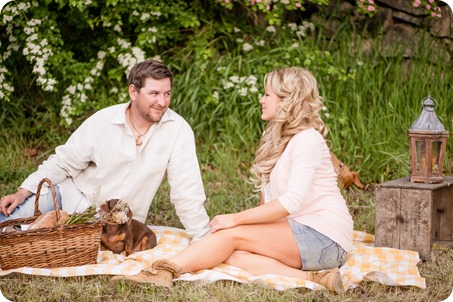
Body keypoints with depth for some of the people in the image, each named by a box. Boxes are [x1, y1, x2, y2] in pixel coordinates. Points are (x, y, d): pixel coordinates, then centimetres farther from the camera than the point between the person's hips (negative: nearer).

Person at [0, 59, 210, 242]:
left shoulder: (179, 131, -17)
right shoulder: (103, 120, -11)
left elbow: (187, 192, -14)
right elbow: (64, 162, -2)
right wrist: (23, 192, -9)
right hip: (71, 196, 1)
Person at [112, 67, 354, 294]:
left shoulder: (307, 139, -12)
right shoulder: (277, 138, 19)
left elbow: (291, 202, -22)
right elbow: (268, 193, 12)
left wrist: (236, 219, -20)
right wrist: (257, 231, -2)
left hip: (324, 237, -8)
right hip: (299, 231, 8)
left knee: (231, 234, -20)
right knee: (232, 254, -18)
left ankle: (165, 271, -26)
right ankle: (309, 278, -29)